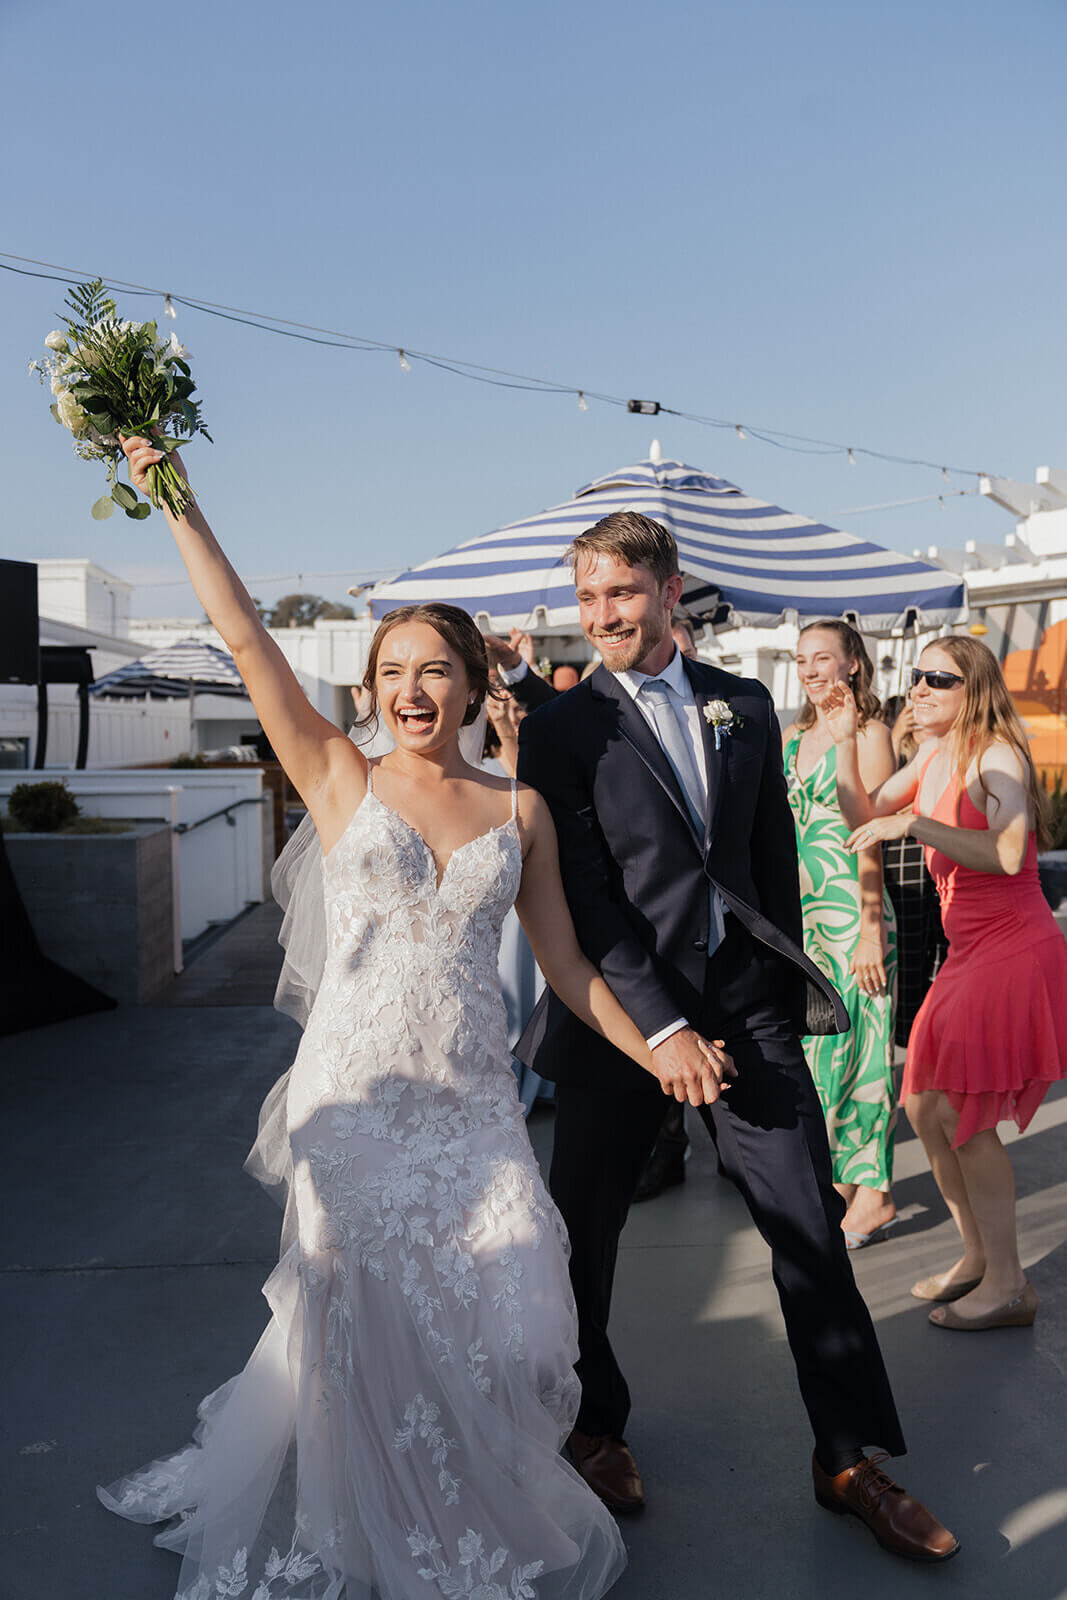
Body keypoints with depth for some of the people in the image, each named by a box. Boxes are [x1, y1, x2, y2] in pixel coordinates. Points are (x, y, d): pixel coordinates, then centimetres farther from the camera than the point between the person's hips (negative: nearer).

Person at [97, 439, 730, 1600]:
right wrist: (176, 505, -4)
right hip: (355, 1091, -1)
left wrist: (653, 1050, 3)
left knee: (497, 1317, 0)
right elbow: (248, 642, -4)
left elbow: (563, 960, 9)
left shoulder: (521, 812, 5)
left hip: (470, 1097, 2)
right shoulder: (341, 781, 1)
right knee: (367, 1323, 5)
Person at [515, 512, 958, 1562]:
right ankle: (594, 1425, 37)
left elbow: (775, 856, 13)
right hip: (624, 1010, -3)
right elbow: (583, 897, -11)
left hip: (747, 1002, 3)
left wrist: (789, 985, 10)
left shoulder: (745, 706, 8)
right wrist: (662, 1026, -16)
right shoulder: (561, 728, -5)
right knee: (583, 1232, 11)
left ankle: (850, 1460, 27)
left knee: (812, 1229, 8)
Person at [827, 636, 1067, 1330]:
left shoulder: (996, 755, -15)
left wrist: (913, 822, -29)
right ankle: (979, 1256, 27)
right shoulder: (933, 758, 9)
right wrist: (846, 743, 4)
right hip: (970, 953, 9)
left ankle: (1008, 1285, 8)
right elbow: (864, 816, 14)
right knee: (925, 1108, 11)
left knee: (961, 1115, -7)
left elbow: (1007, 854, -30)